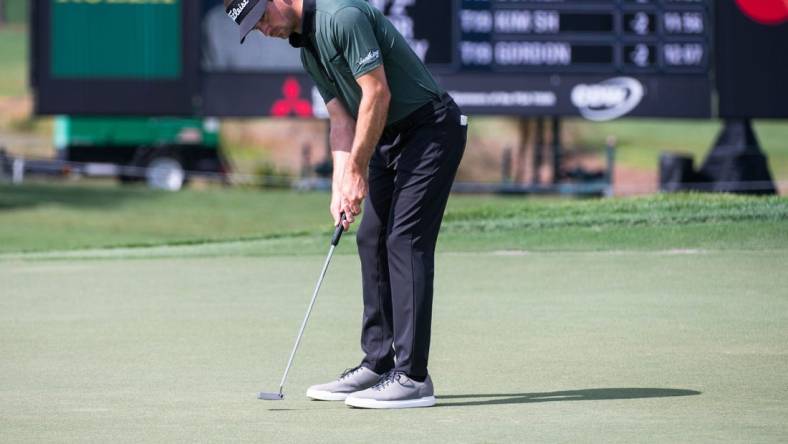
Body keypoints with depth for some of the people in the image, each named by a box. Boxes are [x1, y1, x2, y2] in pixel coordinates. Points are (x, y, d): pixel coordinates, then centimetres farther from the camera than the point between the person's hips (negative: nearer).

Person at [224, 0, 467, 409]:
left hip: (431, 127, -10)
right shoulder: (307, 50, 11)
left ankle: (412, 378, -15)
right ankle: (378, 364, 15)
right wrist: (341, 185, -3)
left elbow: (377, 94, -22)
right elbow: (341, 118, 11)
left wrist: (357, 170, -15)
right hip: (391, 138, 10)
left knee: (405, 239, -14)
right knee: (372, 239, 9)